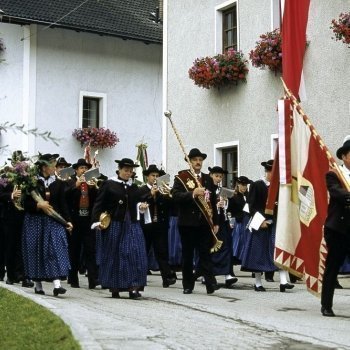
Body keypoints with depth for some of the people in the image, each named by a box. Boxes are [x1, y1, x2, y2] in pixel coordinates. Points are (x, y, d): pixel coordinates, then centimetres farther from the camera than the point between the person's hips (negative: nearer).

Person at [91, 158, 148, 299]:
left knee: (135, 254, -9)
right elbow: (99, 204, -3)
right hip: (114, 225, -3)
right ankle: (114, 287, 16)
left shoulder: (134, 187, 12)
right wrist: (97, 221, -13)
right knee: (114, 255, 4)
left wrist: (141, 206, 0)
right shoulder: (109, 185, -1)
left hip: (132, 225, 3)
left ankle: (133, 287, -10)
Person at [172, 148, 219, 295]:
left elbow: (213, 201, 14)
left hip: (205, 222, 2)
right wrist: (192, 193, -26)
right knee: (187, 255, 5)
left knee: (205, 253, 0)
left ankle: (211, 283, -3)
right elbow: (175, 196, -13)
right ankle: (188, 285, 13)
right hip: (187, 222, -2)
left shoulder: (208, 179, 13)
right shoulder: (181, 177, 0)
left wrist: (215, 222, 10)